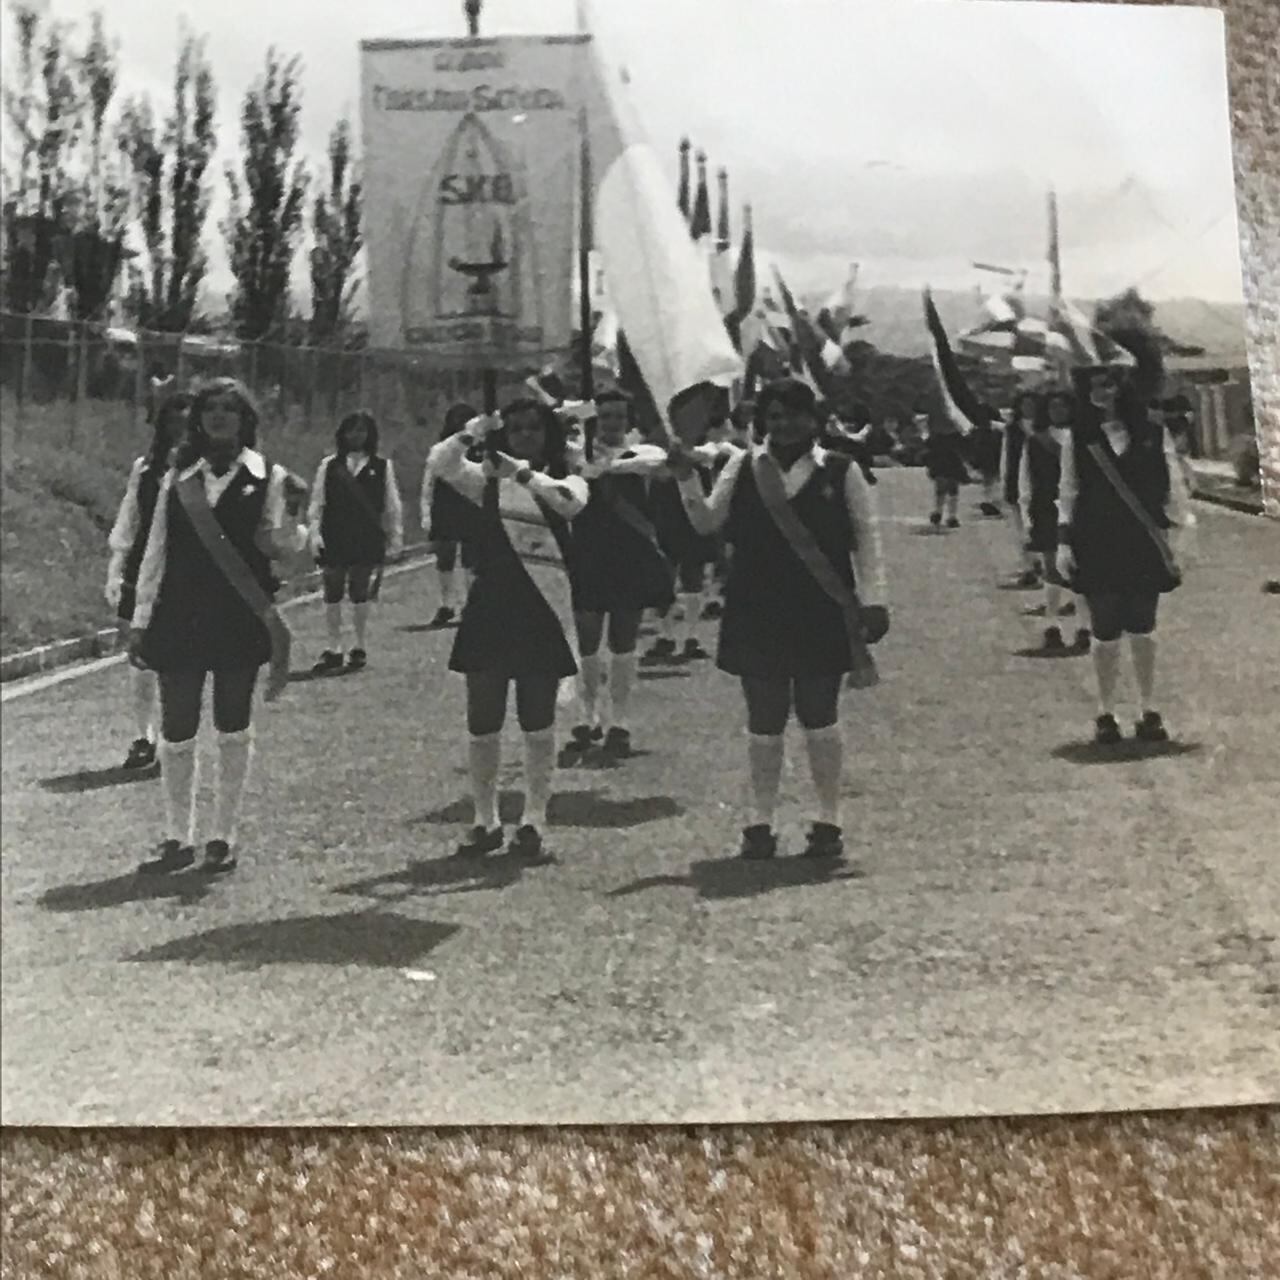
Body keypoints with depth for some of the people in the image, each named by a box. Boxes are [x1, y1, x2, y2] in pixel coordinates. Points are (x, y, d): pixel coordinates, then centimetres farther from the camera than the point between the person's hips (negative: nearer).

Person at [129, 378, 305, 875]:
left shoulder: (266, 476, 2)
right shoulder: (179, 476, 9)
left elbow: (280, 543, 0)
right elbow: (156, 548, 10)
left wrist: (296, 519, -22)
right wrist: (142, 619, 8)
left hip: (239, 616, -2)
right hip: (180, 615, 2)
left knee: (233, 728, 7)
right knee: (176, 733, 5)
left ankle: (223, 837, 18)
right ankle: (178, 838, 18)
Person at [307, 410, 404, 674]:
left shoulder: (382, 466, 3)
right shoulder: (329, 465, 6)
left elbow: (392, 506, 6)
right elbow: (317, 503, 7)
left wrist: (395, 539, 4)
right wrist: (315, 533, -1)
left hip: (367, 541, -2)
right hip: (333, 540, 2)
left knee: (360, 596, 3)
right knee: (332, 595, 6)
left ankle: (360, 649, 17)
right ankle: (334, 650, 16)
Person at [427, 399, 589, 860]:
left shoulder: (565, 482, 5)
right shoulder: (486, 479, 7)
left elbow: (571, 502, -20)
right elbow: (439, 462, -10)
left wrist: (522, 472, -25)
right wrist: (476, 429, -20)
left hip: (543, 610, -1)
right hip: (490, 609, 1)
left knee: (538, 725, 5)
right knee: (482, 725, 5)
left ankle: (533, 822, 15)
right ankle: (485, 821, 18)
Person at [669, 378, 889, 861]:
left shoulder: (841, 472, -1)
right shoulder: (742, 468, 3)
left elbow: (866, 537, 0)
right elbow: (707, 522, 2)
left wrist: (873, 600, -5)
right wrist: (687, 479, -13)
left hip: (821, 614, -1)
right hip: (755, 613, 2)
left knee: (820, 718, 7)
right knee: (763, 721, 8)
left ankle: (828, 821, 18)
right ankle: (760, 822, 18)